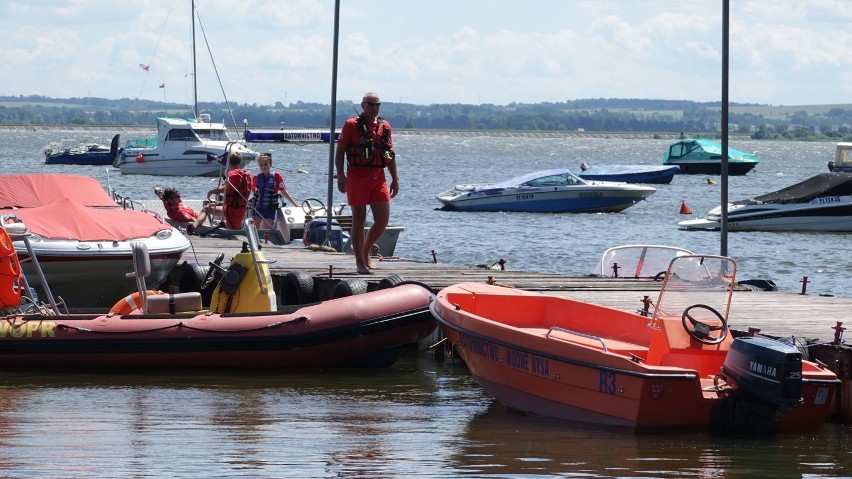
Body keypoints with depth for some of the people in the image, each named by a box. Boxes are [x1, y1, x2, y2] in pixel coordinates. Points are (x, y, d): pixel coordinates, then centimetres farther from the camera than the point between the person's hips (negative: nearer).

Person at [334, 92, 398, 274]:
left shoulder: (385, 126, 13)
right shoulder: (352, 125, -1)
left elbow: (390, 154, 18)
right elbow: (340, 151, -2)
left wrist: (395, 179, 14)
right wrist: (340, 175, -13)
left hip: (378, 177, 4)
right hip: (357, 177, -4)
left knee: (383, 219, -1)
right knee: (359, 220, -2)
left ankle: (366, 251, 22)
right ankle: (360, 263, 4)